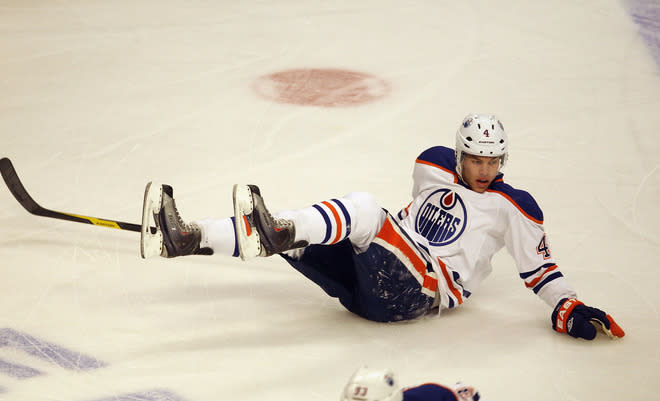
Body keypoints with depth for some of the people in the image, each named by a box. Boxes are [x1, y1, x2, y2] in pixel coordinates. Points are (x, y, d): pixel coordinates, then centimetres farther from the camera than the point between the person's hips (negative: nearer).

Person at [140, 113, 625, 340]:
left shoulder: (513, 207, 4)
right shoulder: (436, 164, 18)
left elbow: (540, 266, 4)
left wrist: (570, 310, -7)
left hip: (421, 291, -6)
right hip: (369, 279, 6)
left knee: (364, 208, -31)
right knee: (291, 236, -14)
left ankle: (277, 232, -55)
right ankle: (184, 238, -25)